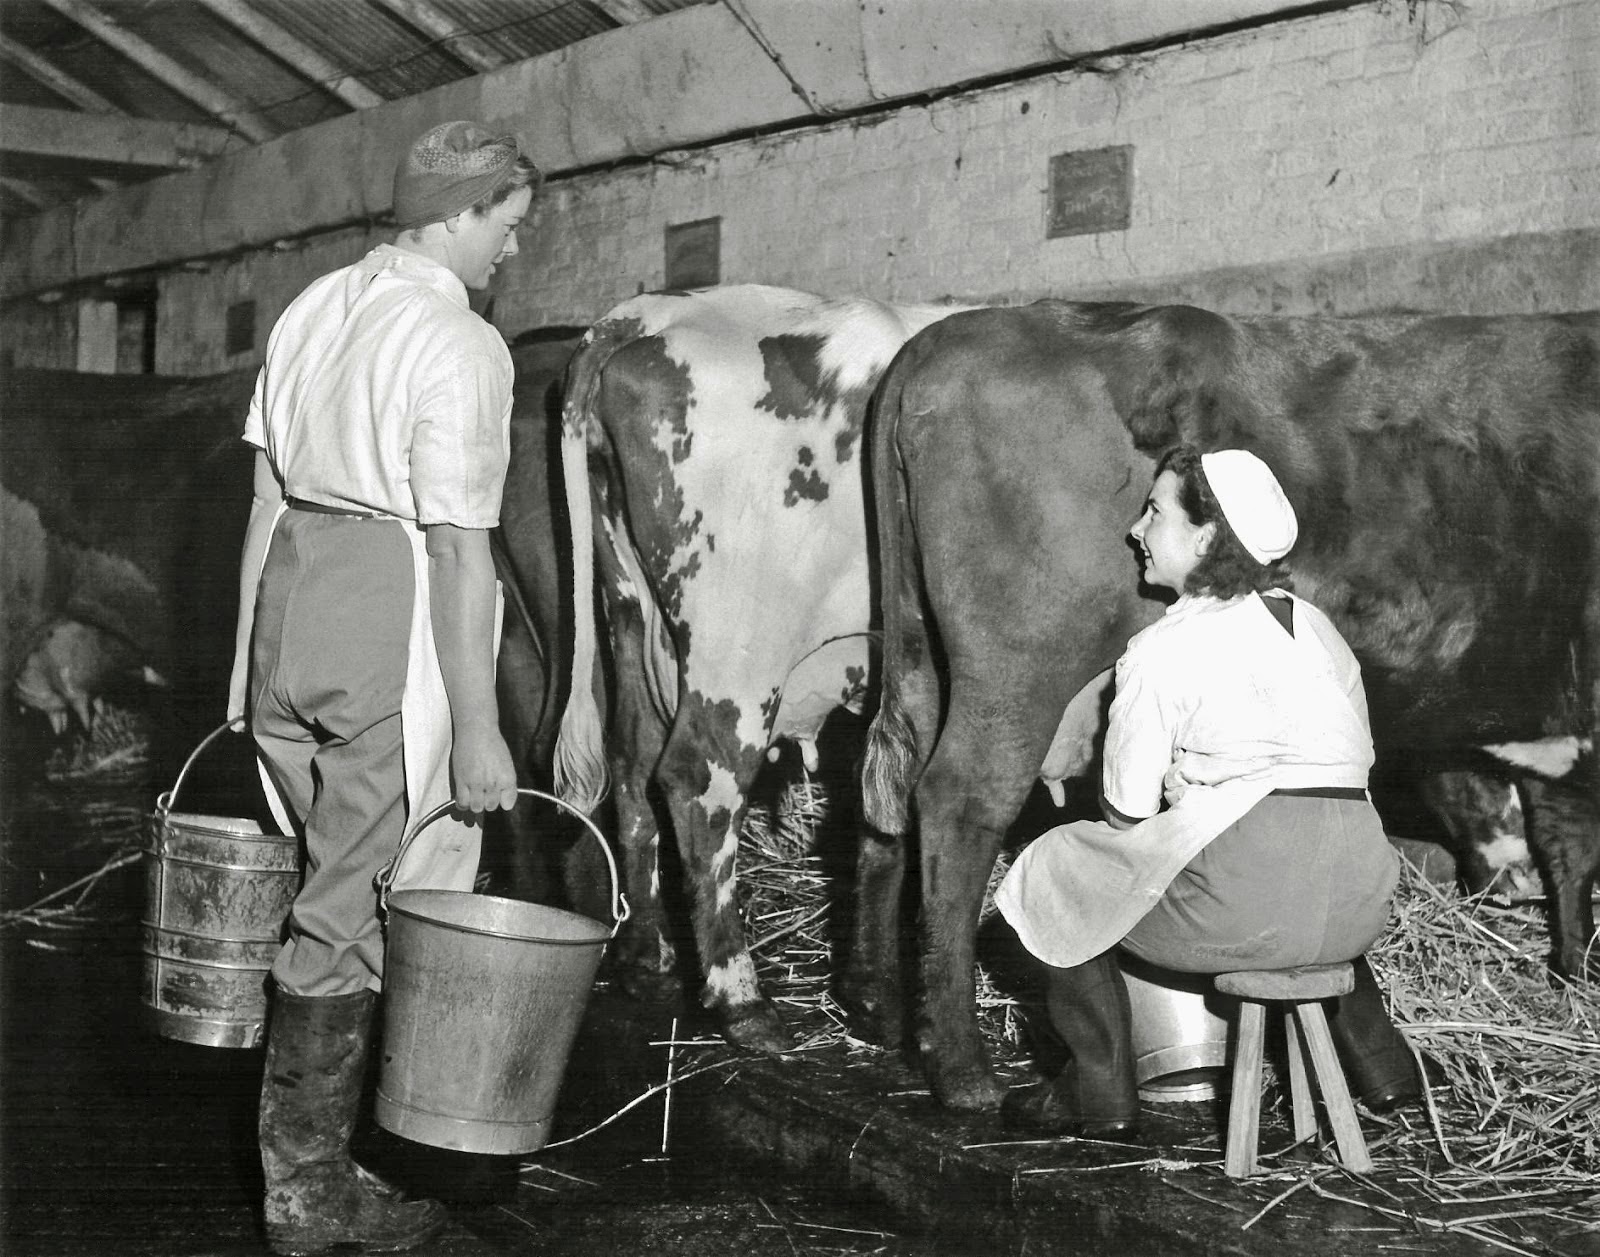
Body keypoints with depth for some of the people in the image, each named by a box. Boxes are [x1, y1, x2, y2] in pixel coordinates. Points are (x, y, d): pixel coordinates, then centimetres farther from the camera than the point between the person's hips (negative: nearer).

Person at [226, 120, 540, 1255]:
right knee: (351, 915, 3)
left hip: (286, 607, 8)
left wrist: (253, 651, 21)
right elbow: (460, 549, -15)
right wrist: (477, 727, -12)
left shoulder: (316, 306, 11)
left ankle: (305, 1160, 26)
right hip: (394, 635, -7)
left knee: (332, 883, 17)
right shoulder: (462, 345, -12)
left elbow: (266, 491, 14)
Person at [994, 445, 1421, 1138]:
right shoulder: (1315, 626, 14)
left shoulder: (1164, 651, -4)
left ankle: (1101, 1093, 18)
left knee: (1057, 877, 15)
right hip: (1358, 909, 7)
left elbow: (1126, 810, -3)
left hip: (1235, 909, -7)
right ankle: (1378, 1061, 41)